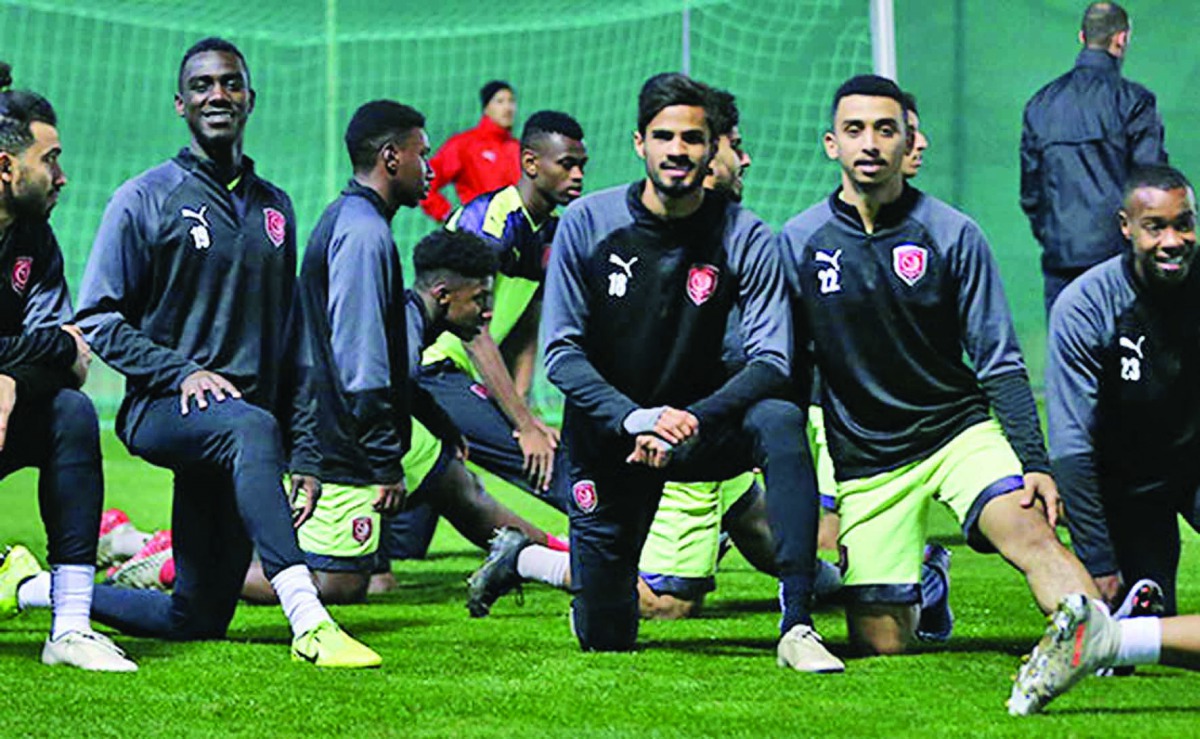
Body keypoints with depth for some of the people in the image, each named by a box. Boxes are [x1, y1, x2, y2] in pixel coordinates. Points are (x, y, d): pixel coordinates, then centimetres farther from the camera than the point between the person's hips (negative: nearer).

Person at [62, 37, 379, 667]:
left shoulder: (274, 208, 18)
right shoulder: (146, 199, 2)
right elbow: (98, 320, -1)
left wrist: (303, 451, 14)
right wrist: (181, 372, -16)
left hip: (251, 419, 6)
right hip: (162, 410, -5)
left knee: (197, 619, 1)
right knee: (250, 427, -40)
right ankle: (308, 622, -52)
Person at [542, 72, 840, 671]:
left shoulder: (744, 238, -11)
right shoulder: (586, 224, -11)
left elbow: (771, 362, -16)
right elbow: (561, 352, -12)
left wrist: (689, 422, -32)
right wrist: (637, 419, -28)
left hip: (699, 425, 0)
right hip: (605, 436, 0)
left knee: (780, 422, -34)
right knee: (605, 639, 3)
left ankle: (796, 626, -35)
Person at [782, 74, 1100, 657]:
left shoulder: (953, 235, -3)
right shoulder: (797, 243, -1)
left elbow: (999, 362, -2)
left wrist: (1034, 463, -12)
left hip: (959, 428, -1)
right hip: (864, 457, 1)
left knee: (1031, 535, -31)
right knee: (880, 645, -2)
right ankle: (920, 583, 29)